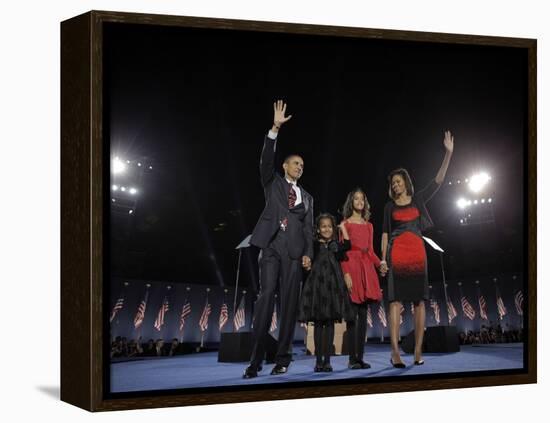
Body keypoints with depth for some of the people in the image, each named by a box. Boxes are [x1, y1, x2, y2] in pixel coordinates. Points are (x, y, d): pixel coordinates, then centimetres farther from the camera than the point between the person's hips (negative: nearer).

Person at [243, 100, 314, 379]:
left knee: (289, 303, -3)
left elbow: (308, 228, 16)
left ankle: (282, 359, -2)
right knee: (265, 297, -12)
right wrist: (275, 128, -14)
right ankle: (255, 360, -15)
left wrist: (308, 254, 0)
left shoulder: (306, 197, 23)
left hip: (294, 251, 3)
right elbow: (266, 159, -3)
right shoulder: (273, 182, 16)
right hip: (271, 246, -3)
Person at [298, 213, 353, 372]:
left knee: (330, 323, 1)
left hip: (333, 286, 1)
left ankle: (327, 360, 4)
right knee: (318, 323, 0)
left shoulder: (336, 245, 10)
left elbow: (347, 246, -9)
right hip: (317, 285, -1)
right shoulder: (314, 245, 8)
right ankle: (318, 360, 4)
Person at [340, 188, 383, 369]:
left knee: (363, 315, 2)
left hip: (366, 268, 5)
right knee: (352, 315, -9)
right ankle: (352, 358, -8)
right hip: (351, 266, -5)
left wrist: (380, 264, -2)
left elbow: (371, 251, 16)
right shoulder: (345, 224, 4)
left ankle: (360, 357, 3)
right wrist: (346, 273, -15)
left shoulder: (368, 225, 19)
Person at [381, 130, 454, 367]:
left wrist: (448, 153, 0)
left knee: (419, 301, -2)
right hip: (397, 254, -1)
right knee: (396, 301, -9)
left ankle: (418, 350, -2)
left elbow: (438, 181, 7)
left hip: (417, 253, 1)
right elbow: (385, 233, 11)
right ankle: (395, 351, -17)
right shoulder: (390, 206, 14)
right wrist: (383, 258, 0)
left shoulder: (418, 200, 14)